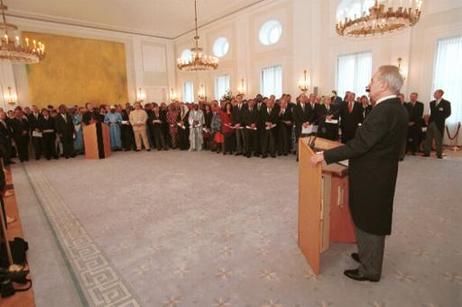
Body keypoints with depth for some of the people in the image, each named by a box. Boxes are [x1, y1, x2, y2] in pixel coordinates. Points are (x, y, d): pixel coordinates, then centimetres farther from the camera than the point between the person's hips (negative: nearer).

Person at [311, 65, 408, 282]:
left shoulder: (383, 111, -25)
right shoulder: (397, 108, 7)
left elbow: (359, 145, -27)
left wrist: (325, 156, -22)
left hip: (371, 178, -9)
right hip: (380, 175, 9)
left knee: (369, 222, 6)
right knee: (372, 220, 23)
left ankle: (369, 270, 25)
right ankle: (369, 256, 42)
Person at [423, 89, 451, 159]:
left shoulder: (446, 103, -2)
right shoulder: (432, 103, 15)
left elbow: (448, 113, -5)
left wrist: (441, 119, -11)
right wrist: (430, 120, 3)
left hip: (439, 124, -5)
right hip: (431, 123, 5)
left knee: (438, 140, -1)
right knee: (428, 138, 3)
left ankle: (439, 154, 4)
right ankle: (427, 152, 8)